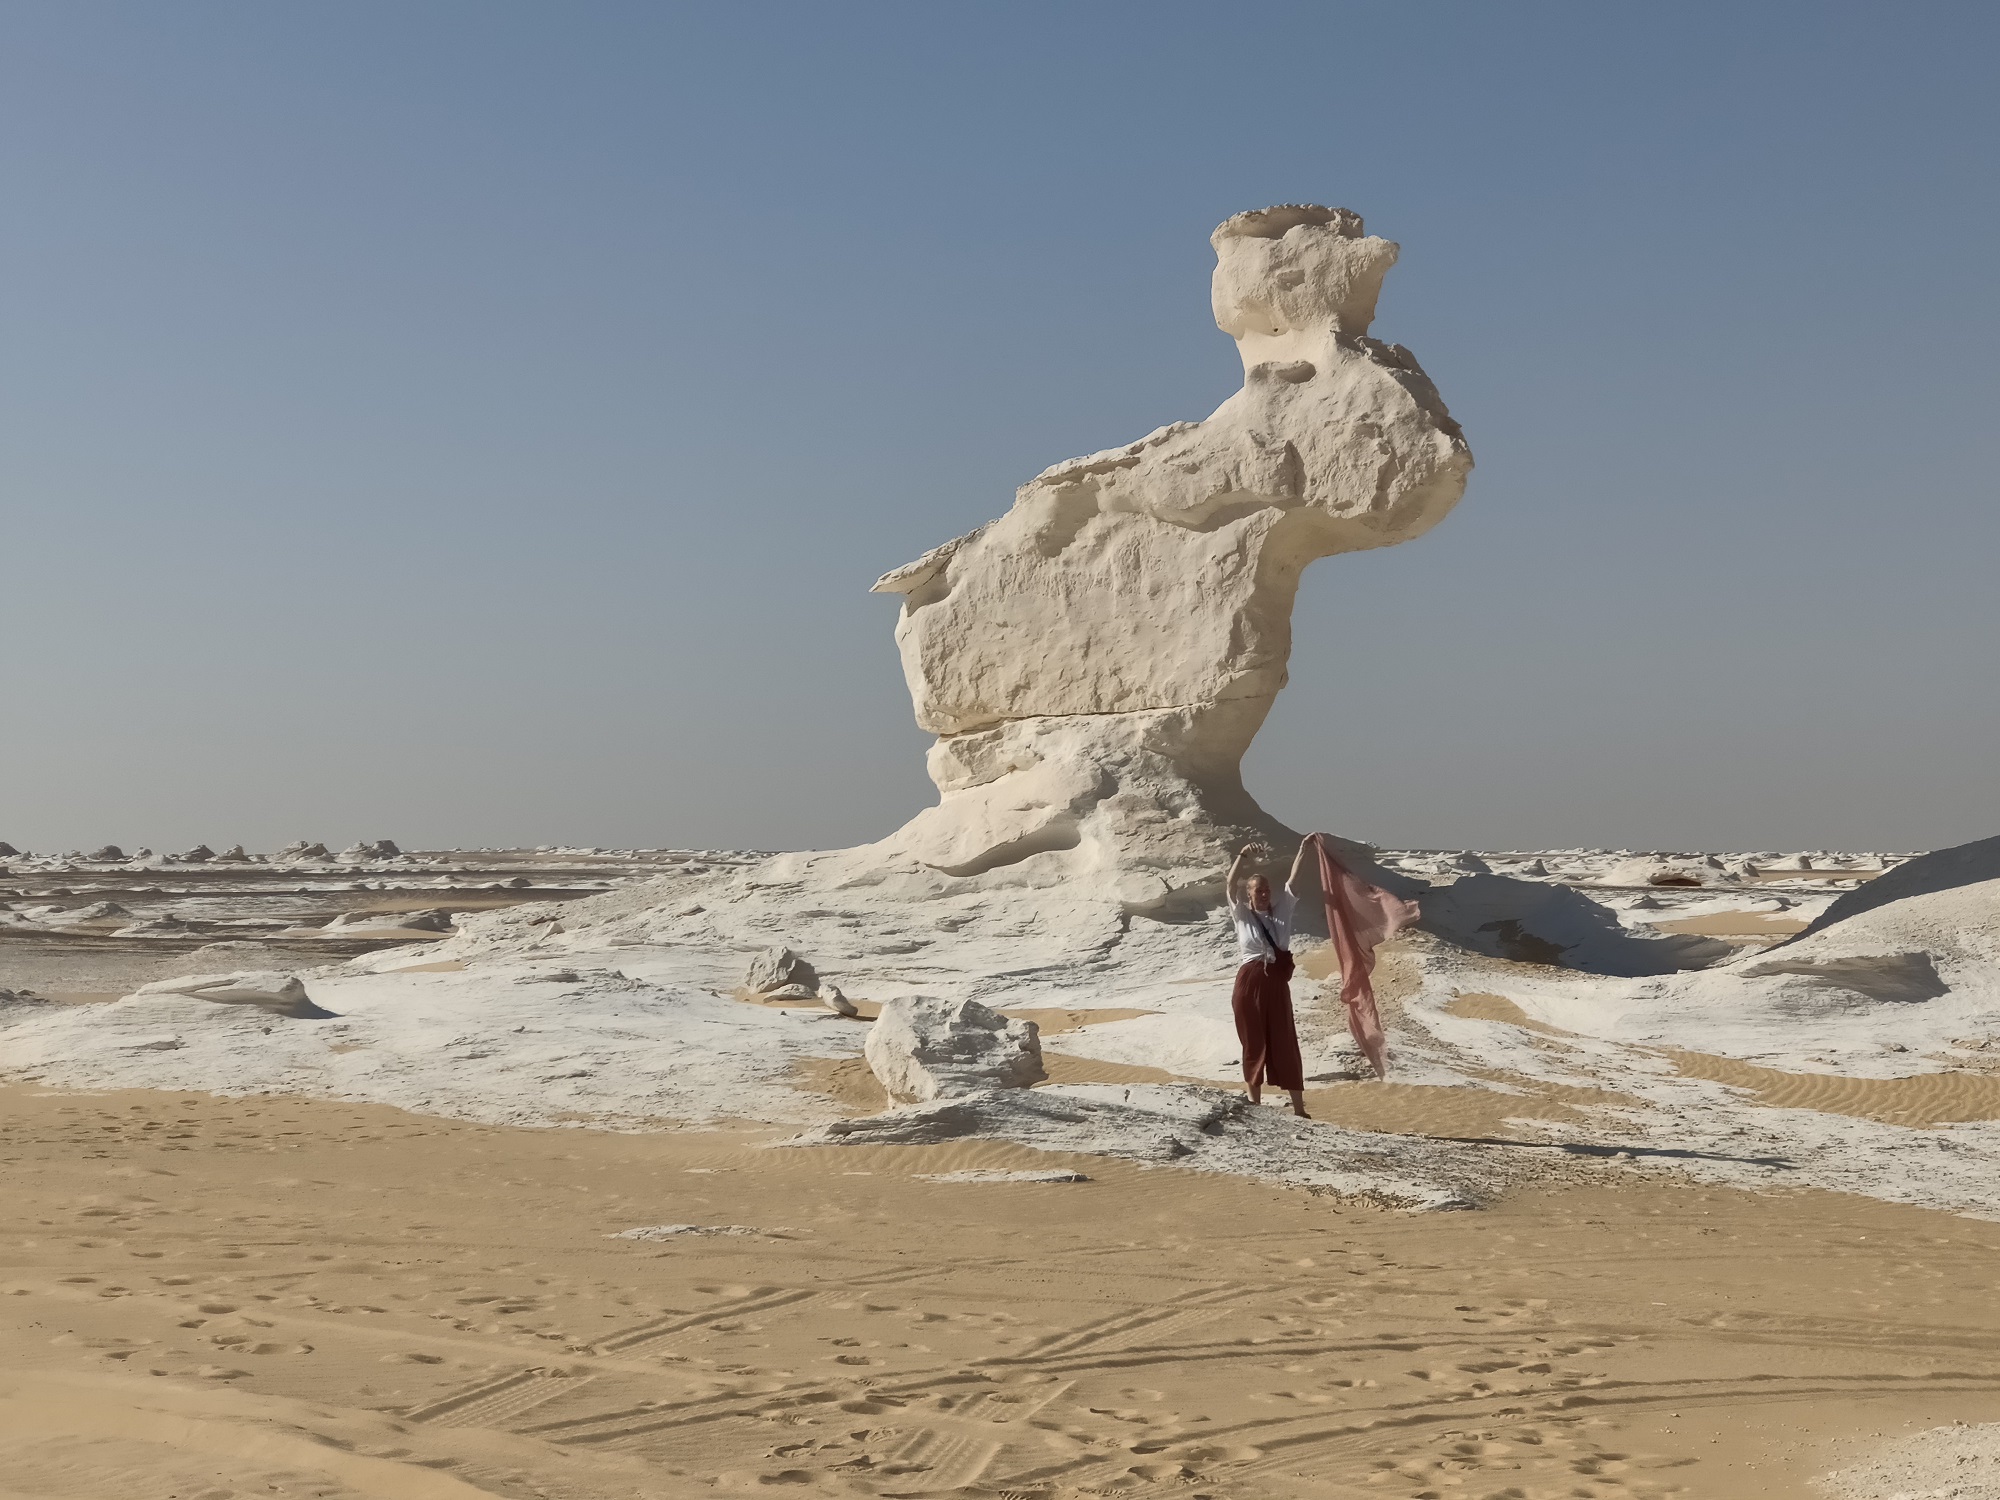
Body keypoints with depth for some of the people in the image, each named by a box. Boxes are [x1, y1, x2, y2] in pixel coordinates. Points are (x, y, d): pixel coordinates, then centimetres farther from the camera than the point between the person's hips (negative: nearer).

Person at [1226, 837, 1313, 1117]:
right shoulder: (1242, 915, 2)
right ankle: (1255, 1103, 17)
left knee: (1285, 1044, 3)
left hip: (1277, 983, 2)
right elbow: (1232, 884, -12)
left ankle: (1299, 1108, 5)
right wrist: (1244, 857, -27)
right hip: (1249, 983, -2)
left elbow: (1293, 880, 2)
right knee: (1254, 1044, 6)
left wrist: (1303, 851, -8)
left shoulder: (1281, 912, 9)